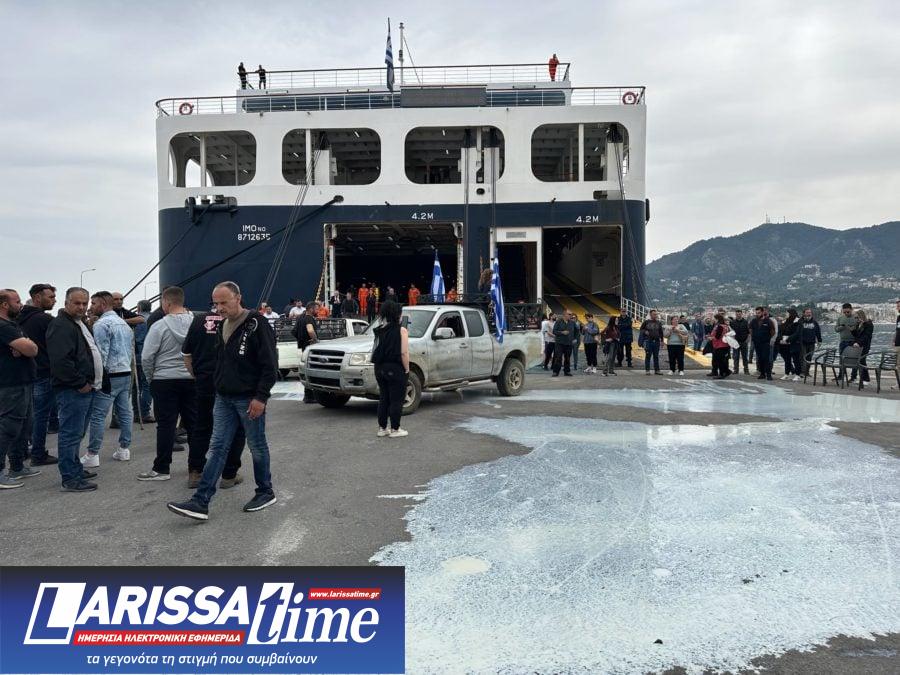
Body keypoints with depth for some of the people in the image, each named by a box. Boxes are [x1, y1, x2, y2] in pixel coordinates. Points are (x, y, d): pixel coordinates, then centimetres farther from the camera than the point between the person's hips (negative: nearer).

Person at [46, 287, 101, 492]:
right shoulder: (61, 326, -14)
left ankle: (75, 469, 29)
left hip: (84, 389, 10)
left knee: (76, 433, 18)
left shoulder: (79, 324, 19)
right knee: (71, 434, -6)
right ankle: (70, 479, -2)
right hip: (72, 391, -10)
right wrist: (80, 384, -19)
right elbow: (61, 361, -25)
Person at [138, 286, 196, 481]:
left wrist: (151, 377, 7)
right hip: (193, 379, 3)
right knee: (194, 425, 9)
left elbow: (146, 357, -9)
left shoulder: (159, 326, -11)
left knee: (166, 425, 3)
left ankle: (161, 469, 10)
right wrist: (194, 370, 11)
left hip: (165, 380, -3)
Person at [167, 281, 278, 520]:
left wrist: (261, 397, -19)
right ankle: (200, 502, 2)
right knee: (217, 448, 3)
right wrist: (218, 389, 16)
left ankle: (266, 492, 24)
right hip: (224, 399, 7)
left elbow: (270, 365, -16)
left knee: (257, 447, 7)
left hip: (249, 399, -7)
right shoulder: (222, 326, 11)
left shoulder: (257, 324, -13)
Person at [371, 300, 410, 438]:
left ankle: (382, 428, 21)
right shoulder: (401, 331, -12)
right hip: (395, 369, -6)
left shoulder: (379, 330, 5)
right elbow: (404, 353, -15)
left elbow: (376, 351, 4)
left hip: (380, 369, 6)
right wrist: (407, 370, -7)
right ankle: (395, 429, 10)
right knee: (396, 400, 4)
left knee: (383, 399, 15)